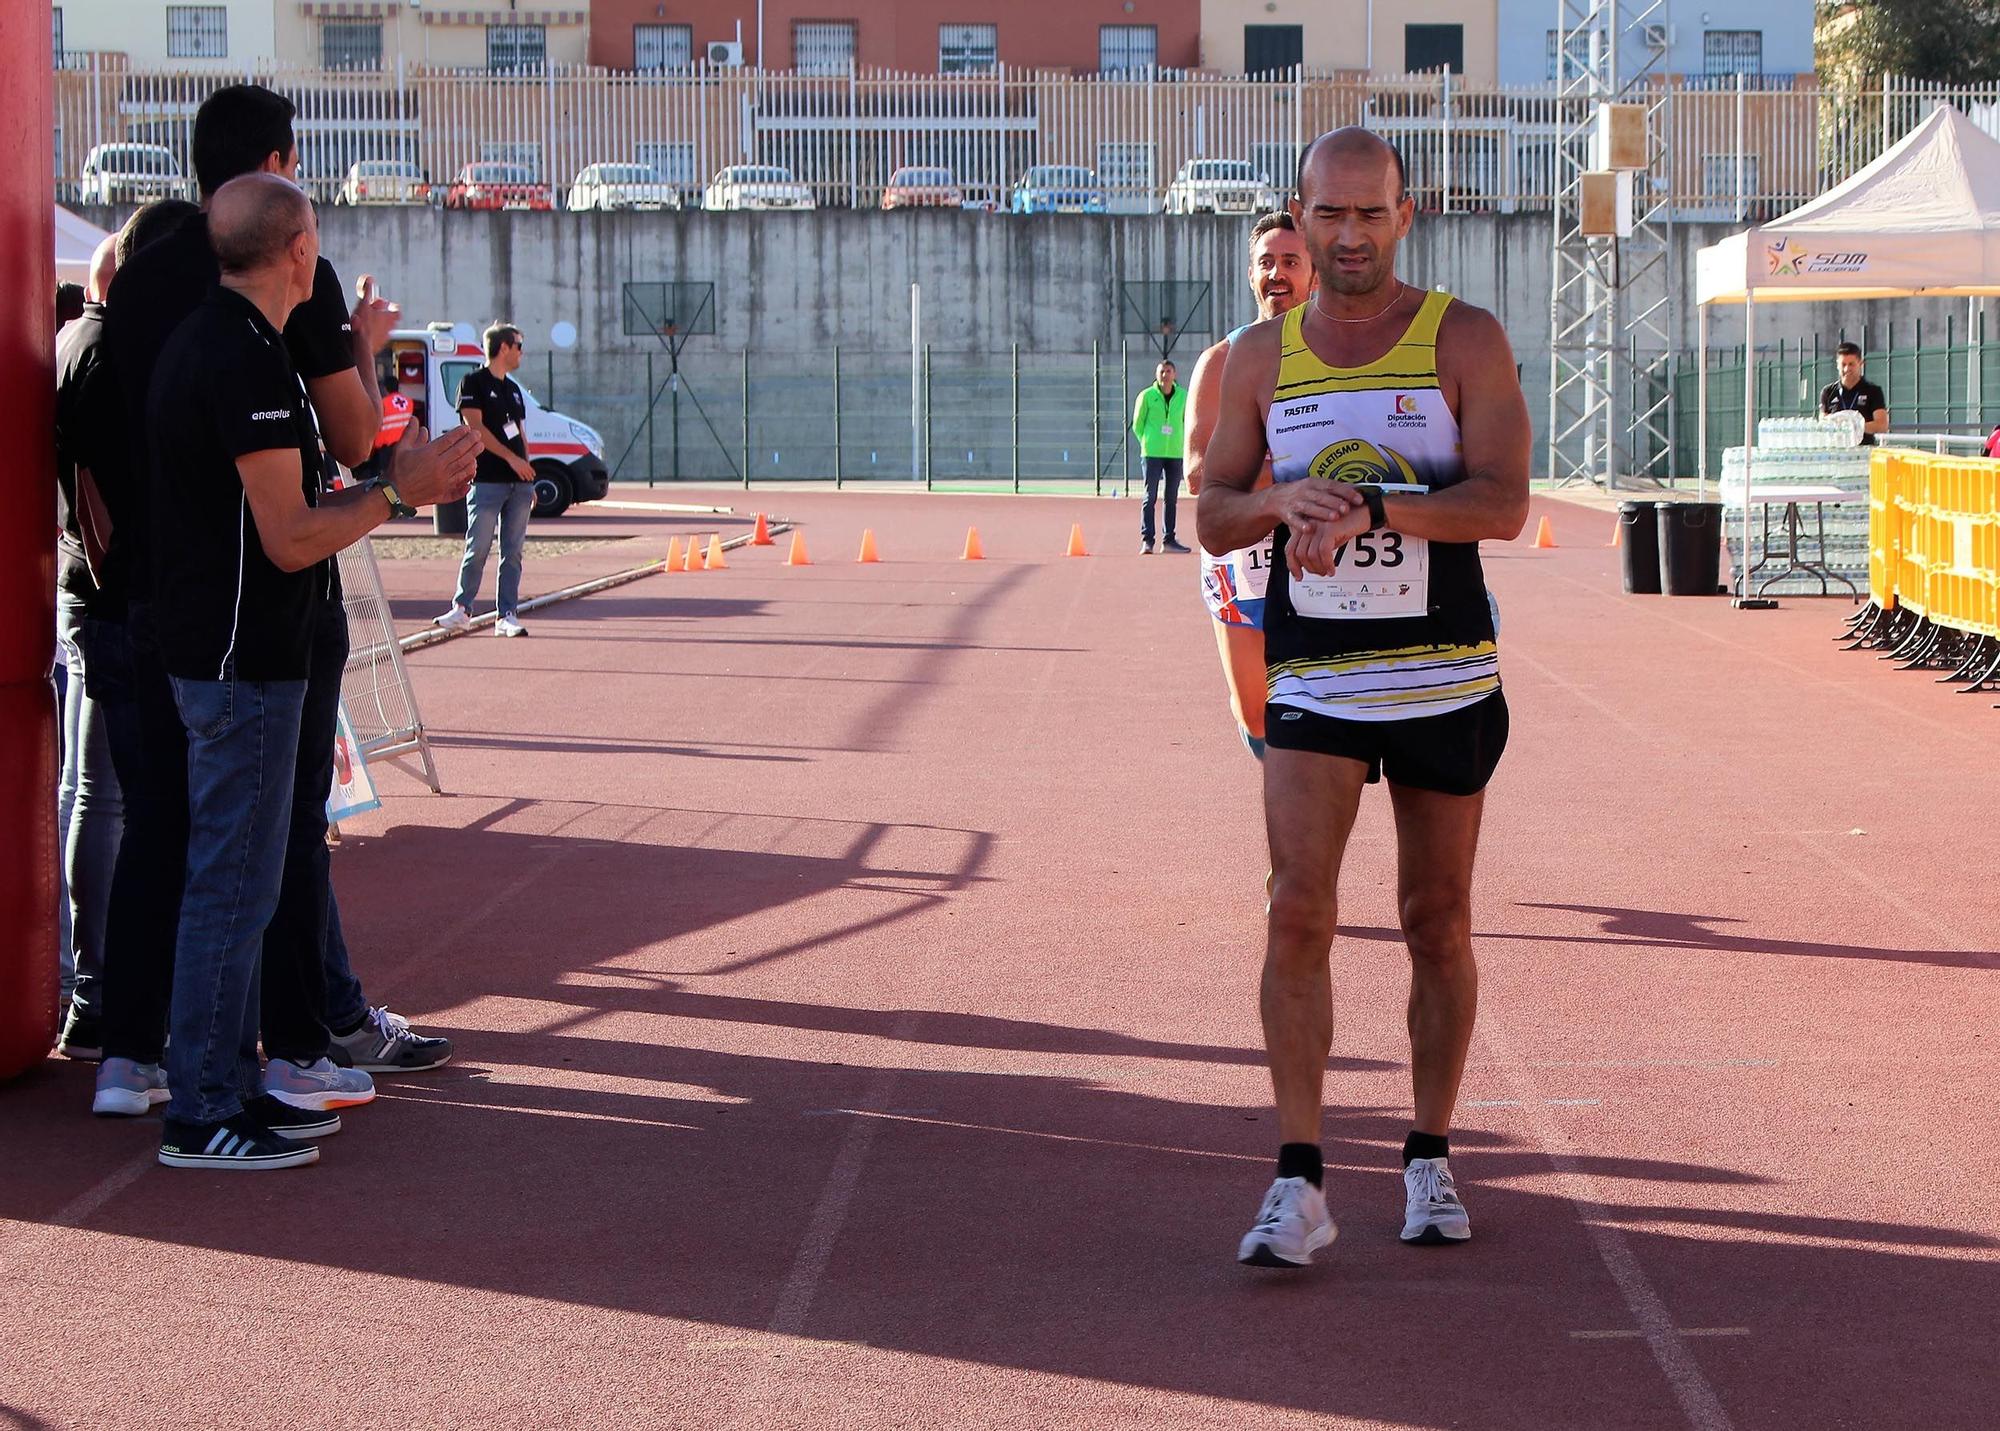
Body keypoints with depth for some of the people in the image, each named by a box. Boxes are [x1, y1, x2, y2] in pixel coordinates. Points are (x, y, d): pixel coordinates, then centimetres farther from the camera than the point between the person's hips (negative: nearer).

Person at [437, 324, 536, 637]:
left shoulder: (513, 389, 21)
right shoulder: (474, 382, -1)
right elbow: (476, 428, -9)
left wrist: (529, 482, 17)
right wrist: (511, 458, -14)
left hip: (518, 482, 6)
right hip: (488, 479, -6)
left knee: (513, 552, 2)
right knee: (477, 548, -7)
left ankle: (508, 615, 3)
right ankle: (462, 608, 2)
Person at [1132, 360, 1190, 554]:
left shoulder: (1183, 396, 5)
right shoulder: (1147, 396, -3)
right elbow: (1137, 424, 4)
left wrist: (1180, 443, 9)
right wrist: (1148, 443, 0)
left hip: (1175, 453, 3)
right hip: (1152, 454, -3)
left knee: (1172, 498, 8)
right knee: (1150, 496, -5)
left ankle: (1169, 540, 16)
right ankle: (1146, 540, -4)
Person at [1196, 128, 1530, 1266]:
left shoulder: (1465, 339, -3)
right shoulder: (1262, 357, 6)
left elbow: (1506, 503, -13)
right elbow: (1213, 517, 8)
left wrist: (1369, 506, -26)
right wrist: (1281, 501, -14)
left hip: (1446, 680, -1)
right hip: (1313, 683, 1)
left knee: (1439, 922, 8)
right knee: (1299, 909, -12)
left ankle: (1431, 1158, 23)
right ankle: (1300, 1184, -11)